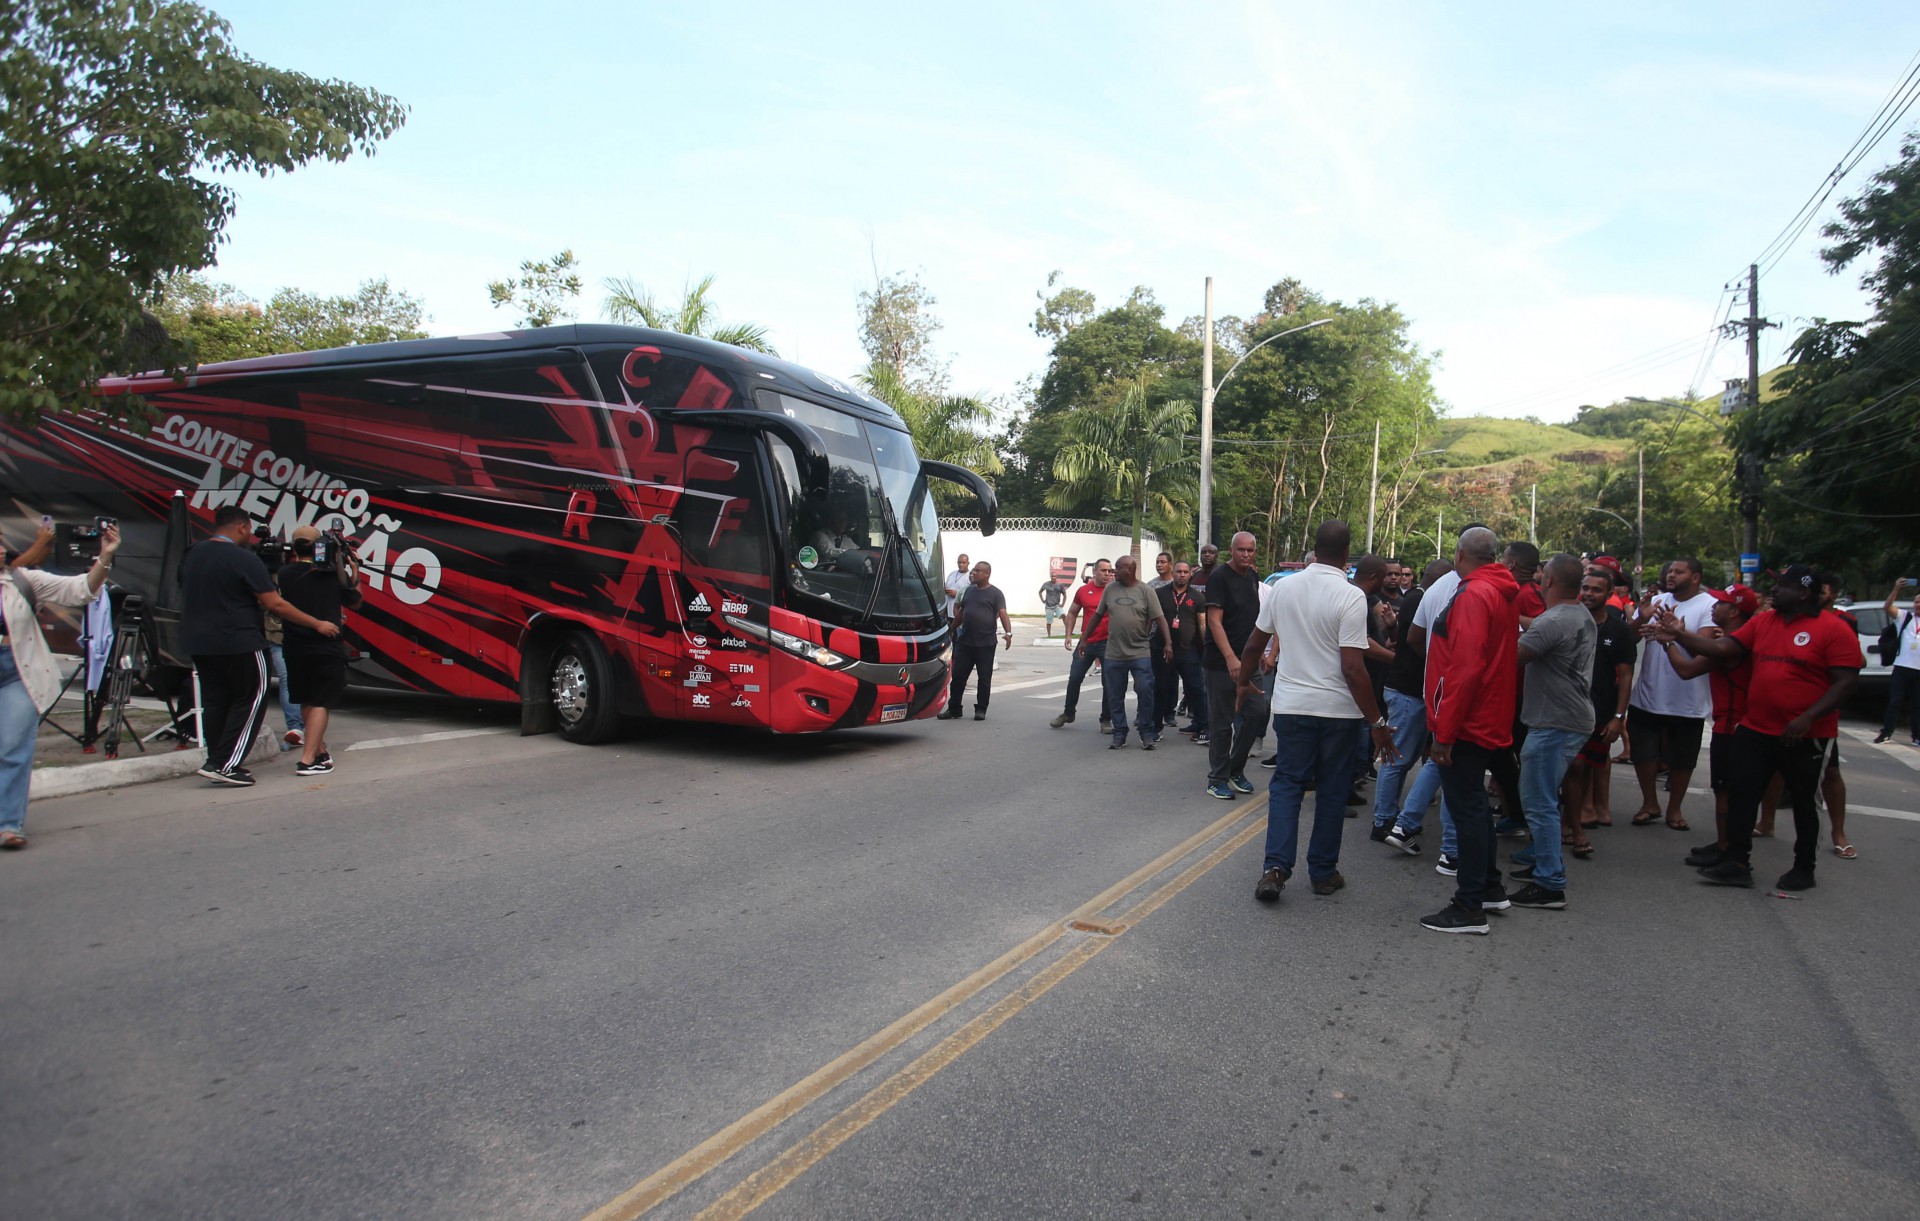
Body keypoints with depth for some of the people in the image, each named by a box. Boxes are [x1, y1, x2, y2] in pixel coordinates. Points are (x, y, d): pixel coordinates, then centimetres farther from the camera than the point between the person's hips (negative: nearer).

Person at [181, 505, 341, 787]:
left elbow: (189, 596, 22)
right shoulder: (244, 559, -13)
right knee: (251, 699, 0)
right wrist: (318, 624, -9)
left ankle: (218, 763, 15)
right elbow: (276, 605, -15)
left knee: (215, 702, 13)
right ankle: (225, 764, -6)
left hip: (198, 643, 8)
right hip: (237, 644, -8)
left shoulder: (193, 554, 11)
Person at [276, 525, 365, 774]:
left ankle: (320, 751, 26)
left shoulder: (285, 574, -2)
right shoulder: (334, 572, -2)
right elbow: (355, 603, 10)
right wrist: (356, 575, 22)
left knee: (307, 702, 17)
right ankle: (308, 759, -9)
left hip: (295, 648, 2)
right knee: (321, 703, -1)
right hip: (328, 647, -2)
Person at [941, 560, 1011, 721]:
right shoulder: (969, 590, 13)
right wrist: (951, 630, 22)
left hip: (986, 644, -5)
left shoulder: (995, 593, -4)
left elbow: (1003, 614, -15)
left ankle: (981, 710, 16)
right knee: (958, 676, 4)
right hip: (964, 642, 5)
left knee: (984, 679, 5)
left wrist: (1008, 632, -30)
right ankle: (953, 709, 12)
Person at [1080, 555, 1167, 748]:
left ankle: (1147, 732, 9)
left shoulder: (1146, 590, -2)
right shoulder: (1109, 589, 6)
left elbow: (1159, 618, -6)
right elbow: (1097, 615, 14)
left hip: (1140, 653, -3)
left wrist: (1167, 643, -16)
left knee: (1145, 691, -6)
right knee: (1115, 696, 7)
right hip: (1113, 654, 3)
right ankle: (1119, 734, 18)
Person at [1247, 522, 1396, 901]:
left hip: (1291, 705, 3)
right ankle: (1323, 873, 20)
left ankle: (1275, 867, -2)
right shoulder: (1351, 596, -14)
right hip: (1339, 709, -3)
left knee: (1286, 784, 10)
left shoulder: (1283, 588, 1)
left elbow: (1254, 644, 10)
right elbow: (1352, 667, -18)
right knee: (1332, 791, 10)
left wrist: (1244, 682, 27)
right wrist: (1376, 721, -12)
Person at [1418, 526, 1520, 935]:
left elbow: (1465, 667, -25)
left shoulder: (1472, 595, -19)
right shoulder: (1502, 594, 12)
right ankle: (1490, 888, 32)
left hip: (1465, 725, -10)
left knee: (1467, 807, -4)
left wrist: (1444, 731, -21)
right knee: (1473, 805, 21)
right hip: (1488, 721, 10)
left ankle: (1470, 908, 3)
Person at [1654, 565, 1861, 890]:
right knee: (1741, 796, 3)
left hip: (1805, 737, -5)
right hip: (1756, 730, 5)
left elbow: (1846, 681, -14)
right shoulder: (1762, 622, 6)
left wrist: (1808, 718, -22)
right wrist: (1681, 635, -6)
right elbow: (1723, 648, 5)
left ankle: (1804, 869, 26)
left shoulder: (1833, 630, -11)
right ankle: (1737, 862, 10)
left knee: (1802, 801, 10)